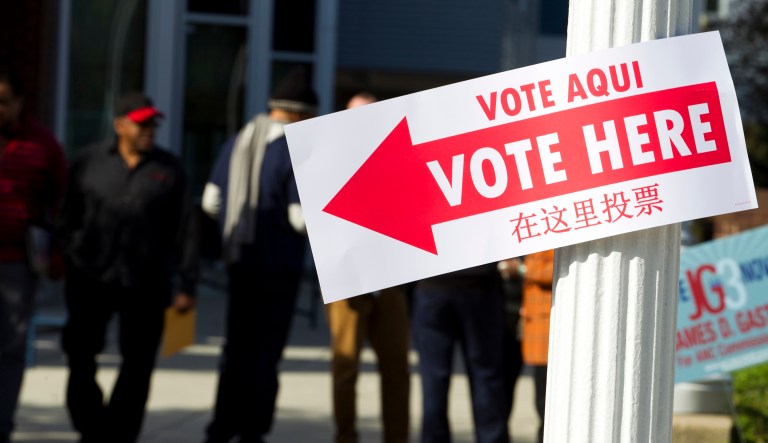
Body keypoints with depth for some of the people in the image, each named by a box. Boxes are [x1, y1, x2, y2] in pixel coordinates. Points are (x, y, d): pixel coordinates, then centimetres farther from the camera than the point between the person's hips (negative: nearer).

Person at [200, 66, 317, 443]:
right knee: (265, 351, 2)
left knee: (238, 346, 16)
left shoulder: (238, 141, 6)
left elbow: (211, 202, 9)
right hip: (278, 264, -6)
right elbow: (302, 217, -18)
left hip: (239, 260, 6)